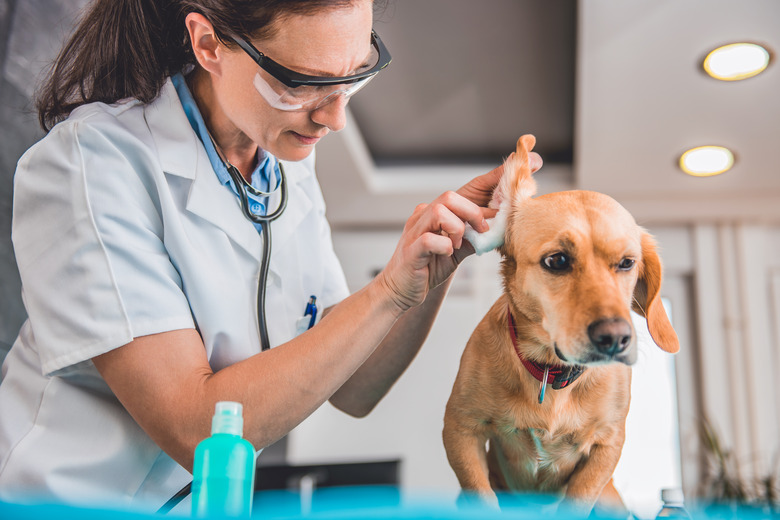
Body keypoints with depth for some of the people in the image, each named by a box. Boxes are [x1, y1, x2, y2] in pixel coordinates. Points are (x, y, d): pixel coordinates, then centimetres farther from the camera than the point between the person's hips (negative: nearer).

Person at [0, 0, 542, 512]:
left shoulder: (289, 162, 0)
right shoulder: (91, 162, -19)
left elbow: (351, 391, 0)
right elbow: (197, 431, -23)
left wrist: (435, 270, -14)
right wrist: (390, 292, -24)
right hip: (75, 499, -4)